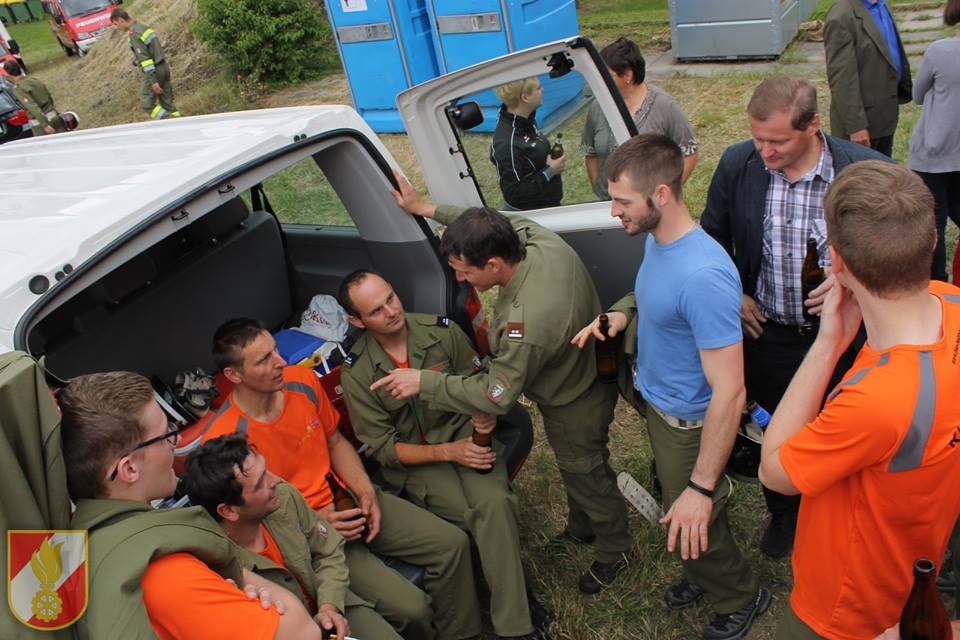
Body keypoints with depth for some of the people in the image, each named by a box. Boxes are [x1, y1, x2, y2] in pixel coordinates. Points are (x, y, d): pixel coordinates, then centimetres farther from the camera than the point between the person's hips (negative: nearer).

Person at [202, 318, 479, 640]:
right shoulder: (223, 439, -23)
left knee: (453, 543, -3)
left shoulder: (303, 380, -6)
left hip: (346, 500, 6)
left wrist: (366, 491, -5)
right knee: (411, 607, -19)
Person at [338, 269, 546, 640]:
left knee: (495, 502, -28)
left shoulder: (441, 330, -5)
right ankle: (515, 594, 0)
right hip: (414, 459, -1)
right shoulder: (356, 374, -10)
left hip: (463, 433, 2)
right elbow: (382, 448, -8)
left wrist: (485, 412, -17)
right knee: (489, 515, -26)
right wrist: (449, 452, -19)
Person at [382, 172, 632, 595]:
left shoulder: (526, 323, -45)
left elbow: (495, 396, -32)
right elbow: (500, 223, 2)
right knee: (575, 466, 30)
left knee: (586, 474, 18)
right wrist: (425, 208, 3)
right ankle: (581, 529, 57)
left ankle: (613, 552, 46)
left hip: (574, 409, -8)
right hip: (588, 370, 8)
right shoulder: (537, 237, -22)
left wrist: (424, 382, -26)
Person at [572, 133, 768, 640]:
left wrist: (701, 487, -31)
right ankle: (704, 576, 55)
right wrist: (620, 314, -2)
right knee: (677, 508, 28)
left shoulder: (703, 275, -35)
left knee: (694, 527, 13)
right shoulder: (656, 239, -5)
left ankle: (740, 598, 43)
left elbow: (729, 393, -33)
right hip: (657, 403, 9)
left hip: (688, 423, -8)